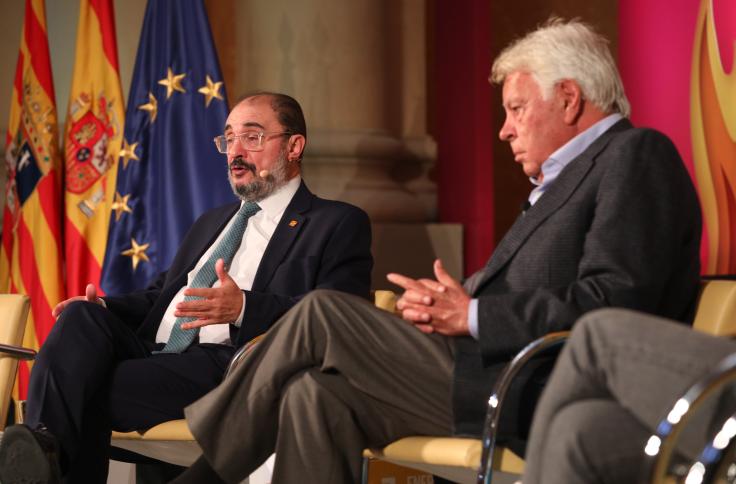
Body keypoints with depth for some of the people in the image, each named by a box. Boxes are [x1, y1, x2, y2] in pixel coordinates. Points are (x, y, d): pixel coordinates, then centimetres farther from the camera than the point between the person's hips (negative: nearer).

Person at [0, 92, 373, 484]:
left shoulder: (339, 224, 8)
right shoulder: (211, 222, 34)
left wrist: (244, 308, -24)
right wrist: (104, 307, 9)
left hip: (228, 364, -6)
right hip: (151, 352, 6)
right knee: (82, 316, -26)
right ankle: (42, 452, -44)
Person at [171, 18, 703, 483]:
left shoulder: (637, 156, -6)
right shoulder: (561, 179, 25)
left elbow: (612, 304, -19)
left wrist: (472, 315, -14)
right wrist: (441, 302, -1)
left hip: (541, 402, -9)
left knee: (321, 314, -9)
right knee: (315, 396, -5)